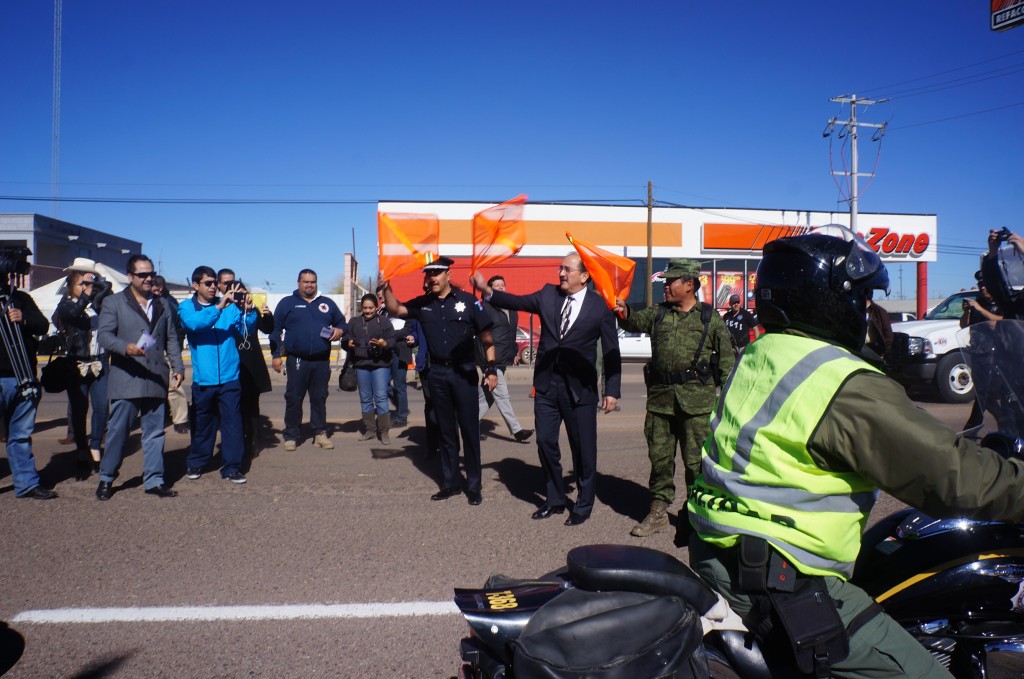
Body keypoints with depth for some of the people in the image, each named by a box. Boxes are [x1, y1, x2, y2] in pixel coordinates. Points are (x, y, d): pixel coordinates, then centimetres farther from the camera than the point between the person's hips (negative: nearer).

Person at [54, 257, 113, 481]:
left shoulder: (99, 303, 8)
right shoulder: (65, 305, 1)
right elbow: (75, 312, -20)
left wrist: (101, 286, -9)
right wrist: (88, 295, -22)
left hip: (99, 363, 2)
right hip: (77, 365, -2)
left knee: (101, 407, -1)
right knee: (78, 410, 3)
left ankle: (95, 452, 13)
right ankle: (83, 457, 13)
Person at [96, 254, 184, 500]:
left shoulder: (163, 305, 18)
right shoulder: (114, 302, 3)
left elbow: (171, 339, 18)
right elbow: (104, 335, -8)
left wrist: (178, 367, 7)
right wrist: (126, 348, -27)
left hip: (156, 380, 4)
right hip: (126, 379, -4)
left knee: (155, 433, 7)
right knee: (118, 431, 1)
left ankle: (154, 480, 15)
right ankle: (106, 478, 17)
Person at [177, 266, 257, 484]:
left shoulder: (230, 306, 5)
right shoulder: (186, 307, 2)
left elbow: (246, 330, -3)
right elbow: (194, 323, -20)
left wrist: (248, 311, -23)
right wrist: (219, 307, -32)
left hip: (230, 376, 1)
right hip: (203, 378, 0)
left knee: (233, 422, 0)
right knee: (203, 422, 13)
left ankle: (232, 466, 8)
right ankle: (196, 462, 31)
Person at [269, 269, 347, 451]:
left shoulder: (327, 303, 13)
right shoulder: (287, 303, 4)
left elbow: (342, 323, 20)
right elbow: (275, 330, 2)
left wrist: (340, 330, -5)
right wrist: (275, 355, -6)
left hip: (322, 361, 3)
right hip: (297, 360, -2)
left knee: (319, 398, 9)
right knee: (293, 398, 1)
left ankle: (320, 433, 17)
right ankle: (291, 435, 10)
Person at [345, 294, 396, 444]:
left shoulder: (384, 321, 2)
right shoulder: (354, 322, 13)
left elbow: (392, 341, -2)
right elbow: (346, 341, 13)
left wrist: (383, 343, -23)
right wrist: (349, 344, -9)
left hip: (380, 364, -4)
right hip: (361, 365, 4)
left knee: (381, 397, -6)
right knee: (365, 399, 9)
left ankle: (384, 431, 0)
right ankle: (369, 430, 19)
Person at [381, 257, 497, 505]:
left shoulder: (468, 301, -4)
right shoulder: (422, 304, 8)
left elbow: (486, 336, -3)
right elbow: (395, 309, 4)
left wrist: (491, 368, -8)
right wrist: (386, 288, -13)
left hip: (464, 372, -4)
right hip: (437, 373, 4)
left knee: (469, 429, 2)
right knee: (445, 430, 12)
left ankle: (474, 485, 12)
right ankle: (450, 482, 22)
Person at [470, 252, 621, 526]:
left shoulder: (600, 306, -7)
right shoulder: (548, 294, 4)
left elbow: (611, 352, -5)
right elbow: (518, 301, -8)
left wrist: (611, 390, -7)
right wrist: (487, 290, -23)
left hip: (580, 388, -3)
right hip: (546, 384, 4)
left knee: (583, 448, 6)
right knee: (545, 442, 11)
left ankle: (584, 504, 26)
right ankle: (555, 499, 30)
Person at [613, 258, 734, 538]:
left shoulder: (710, 318, 3)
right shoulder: (658, 313, 14)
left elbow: (726, 359, 2)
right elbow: (636, 322, 1)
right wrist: (625, 314, -21)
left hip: (696, 400, -3)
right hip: (660, 397, 4)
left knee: (696, 459, 2)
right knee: (659, 456, 9)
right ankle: (658, 511, 21)